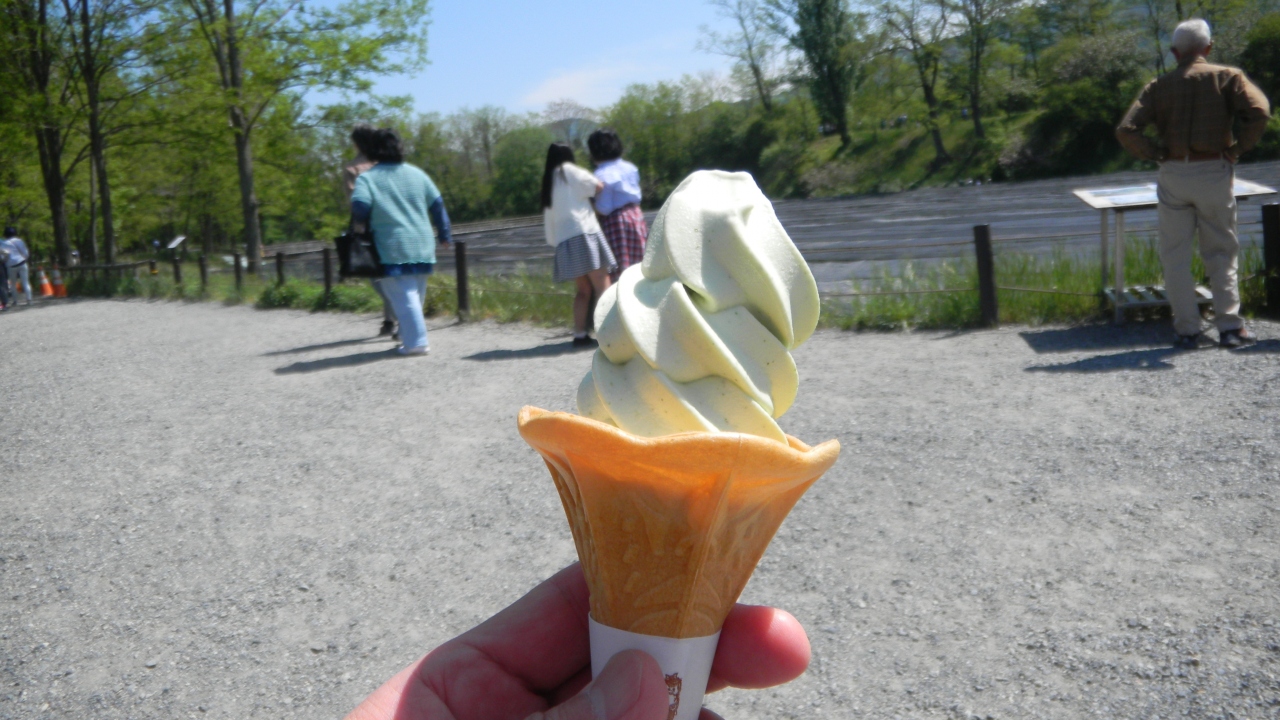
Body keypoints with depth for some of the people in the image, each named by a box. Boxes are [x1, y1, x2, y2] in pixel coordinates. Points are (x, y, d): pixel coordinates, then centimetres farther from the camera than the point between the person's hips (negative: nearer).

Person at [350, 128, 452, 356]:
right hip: (422, 246, 5)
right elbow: (437, 204, 11)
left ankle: (416, 341, -9)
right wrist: (444, 234, 17)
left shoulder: (367, 178, -4)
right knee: (415, 294, 16)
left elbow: (359, 205, -20)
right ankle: (411, 337, 25)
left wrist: (359, 225, 0)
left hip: (392, 249, -5)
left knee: (403, 296, -4)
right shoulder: (417, 174, 10)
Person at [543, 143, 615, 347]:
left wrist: (555, 241, 19)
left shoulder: (549, 181, 23)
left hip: (564, 239, 7)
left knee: (584, 289, 12)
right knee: (603, 286, -8)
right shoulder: (568, 170, 4)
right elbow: (597, 186, -4)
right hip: (583, 233, -7)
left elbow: (549, 218, 19)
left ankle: (580, 334, 5)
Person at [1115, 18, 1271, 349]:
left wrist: (1157, 154, 1)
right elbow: (1258, 111, -15)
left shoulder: (1159, 85, 4)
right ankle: (1229, 326, 8)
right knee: (1222, 253, 10)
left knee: (1176, 256, 8)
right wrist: (1238, 148, -4)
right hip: (1214, 173, -1)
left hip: (1173, 176, 1)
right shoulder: (1227, 77, 1)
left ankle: (1187, 330, 7)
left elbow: (1126, 130, -7)